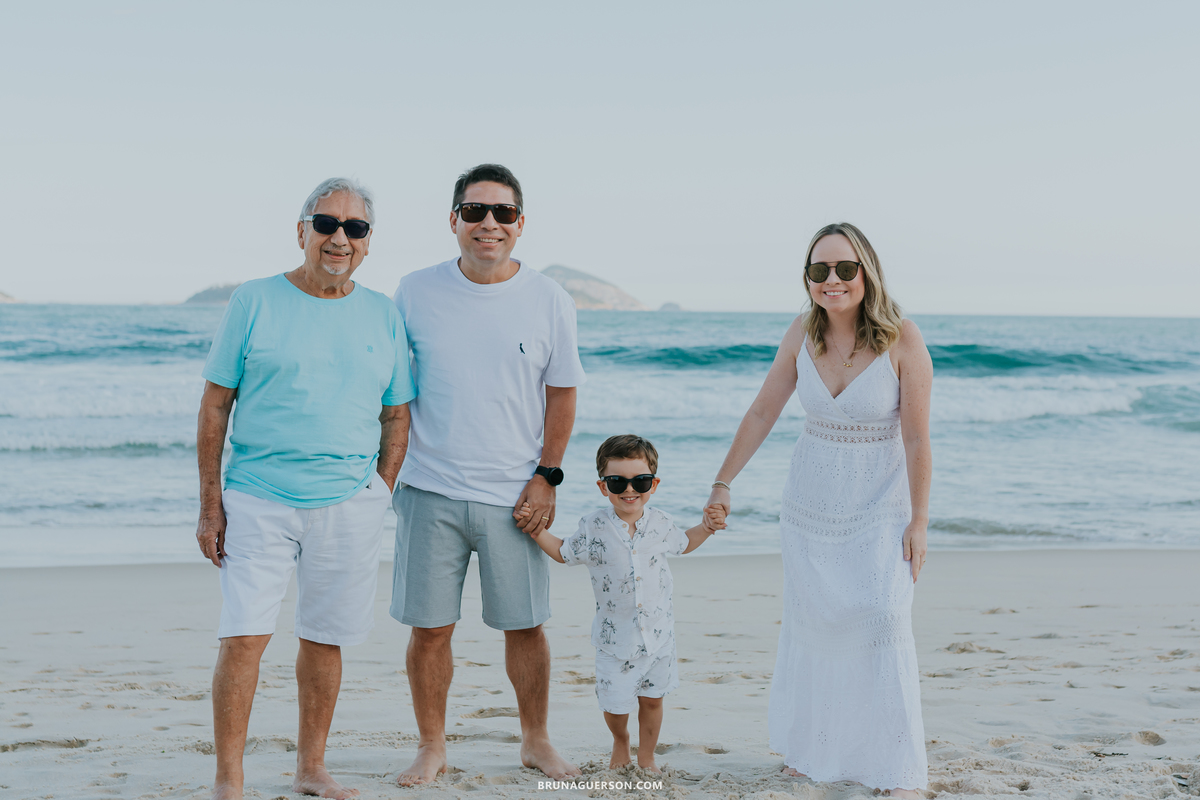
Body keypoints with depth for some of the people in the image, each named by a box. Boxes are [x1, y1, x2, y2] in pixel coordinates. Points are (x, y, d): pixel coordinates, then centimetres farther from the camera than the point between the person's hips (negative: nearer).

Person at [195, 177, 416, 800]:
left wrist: (379, 495, 4)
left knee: (324, 639, 9)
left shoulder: (383, 315, 8)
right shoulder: (255, 301, 0)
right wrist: (210, 504, -4)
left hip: (349, 503, 3)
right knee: (244, 637, -9)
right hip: (258, 498, -2)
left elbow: (397, 416, 13)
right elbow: (215, 405, 1)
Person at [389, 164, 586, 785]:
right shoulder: (415, 293, 0)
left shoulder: (548, 301, 0)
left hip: (514, 496, 0)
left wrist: (546, 477, -3)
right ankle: (431, 747, 22)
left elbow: (563, 393, 6)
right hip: (430, 493, 0)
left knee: (525, 625, 8)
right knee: (428, 628, 4)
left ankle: (536, 741, 27)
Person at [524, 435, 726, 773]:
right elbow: (564, 553, 6)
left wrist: (706, 527, 4)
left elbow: (683, 543, 19)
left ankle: (646, 757, 33)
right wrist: (536, 529, -5)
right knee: (615, 703, 5)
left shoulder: (661, 523, -3)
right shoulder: (593, 528, -10)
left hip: (658, 632, 2)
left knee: (652, 698, 12)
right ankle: (620, 741, 38)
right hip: (615, 634, -2)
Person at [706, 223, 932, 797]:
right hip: (810, 500, 4)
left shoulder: (901, 339, -17)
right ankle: (811, 749, 24)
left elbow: (916, 438, -14)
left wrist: (918, 521, -13)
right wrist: (723, 482, 5)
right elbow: (763, 412, 4)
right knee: (810, 620, 8)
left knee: (882, 619, -11)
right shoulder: (804, 333, -5)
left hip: (878, 502, -4)